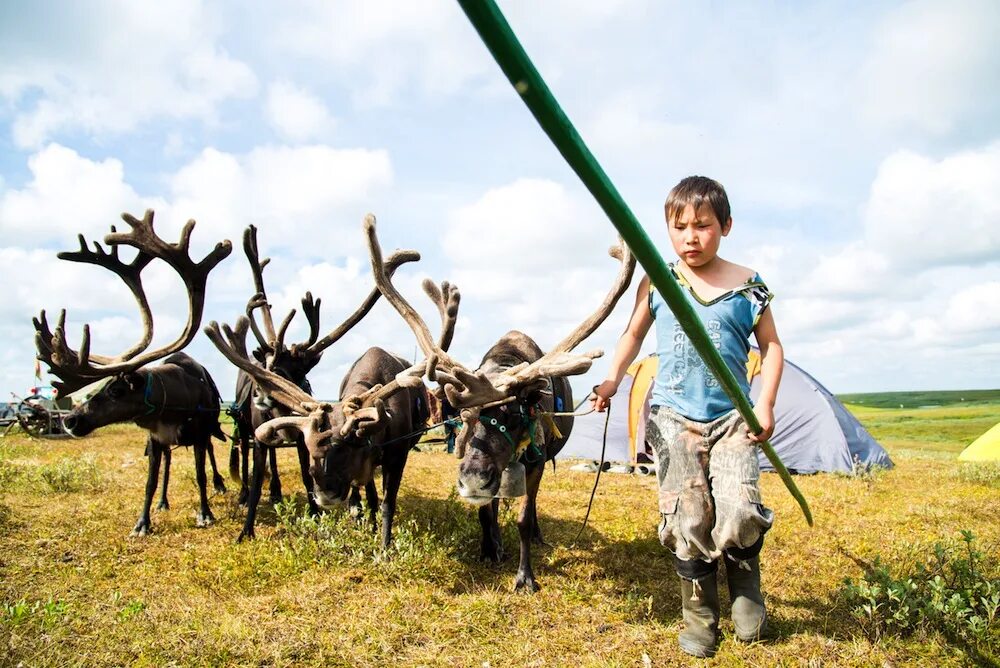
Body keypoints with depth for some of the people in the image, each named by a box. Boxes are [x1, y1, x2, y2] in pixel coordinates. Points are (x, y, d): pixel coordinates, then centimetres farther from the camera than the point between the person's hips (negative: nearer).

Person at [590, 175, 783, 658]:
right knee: (687, 519, 1)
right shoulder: (656, 283, 3)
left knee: (739, 510, -14)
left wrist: (765, 405, -3)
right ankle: (698, 617, 20)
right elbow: (633, 334, 16)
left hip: (732, 418, 0)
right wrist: (612, 380, 3)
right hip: (673, 417, 1)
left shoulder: (748, 286, 1)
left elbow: (771, 347, 8)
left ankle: (745, 587, 19)